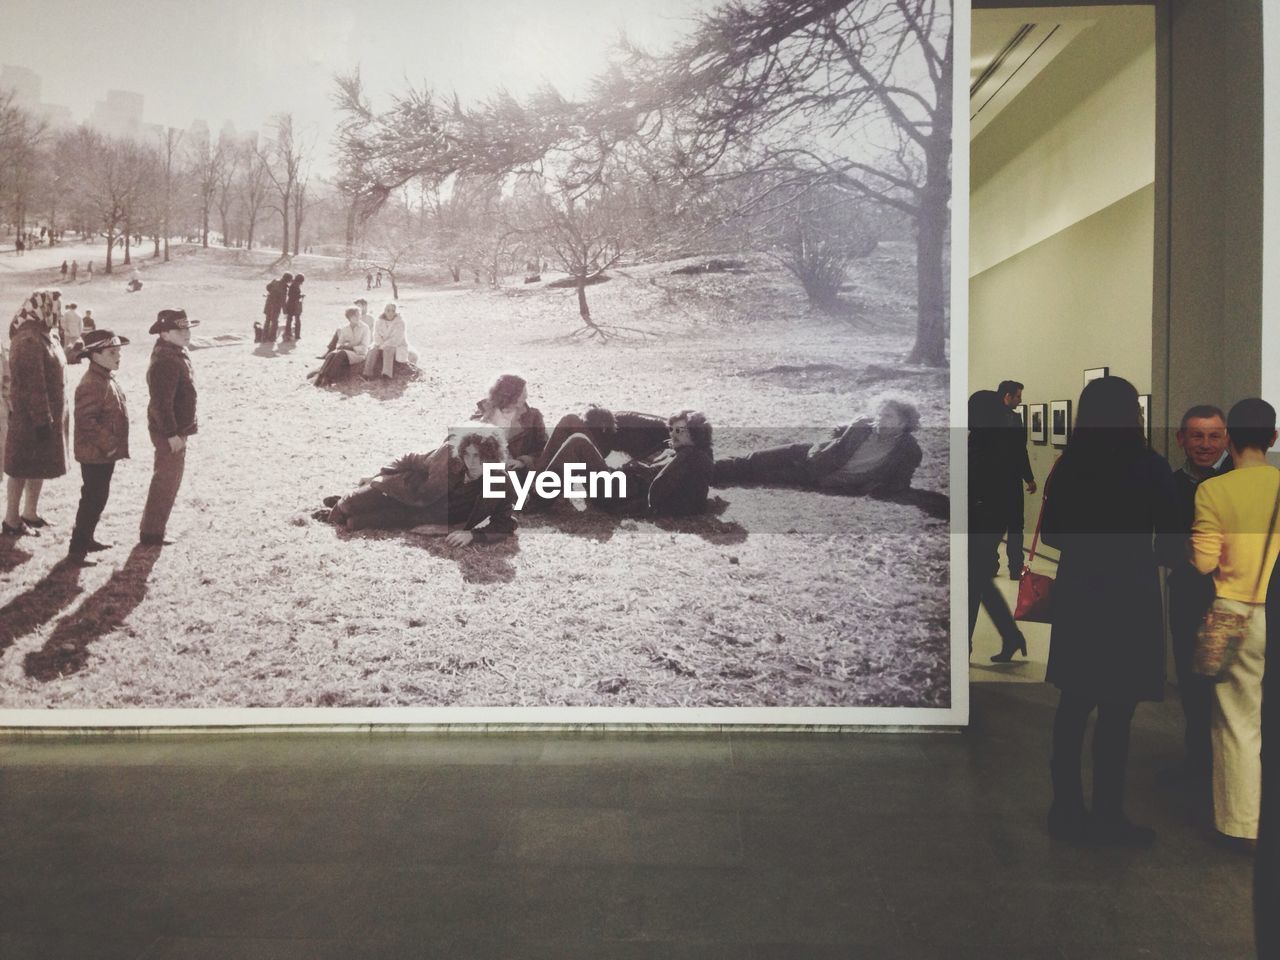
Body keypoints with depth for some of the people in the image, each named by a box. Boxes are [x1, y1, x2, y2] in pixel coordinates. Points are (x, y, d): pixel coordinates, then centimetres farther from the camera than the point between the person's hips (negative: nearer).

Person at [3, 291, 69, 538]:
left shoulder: (45, 336, 11)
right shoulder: (29, 341, -20)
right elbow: (32, 384, -23)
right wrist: (42, 419, -24)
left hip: (47, 415, 9)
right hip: (30, 418, -9)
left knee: (41, 466, 18)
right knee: (22, 469, 0)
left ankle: (30, 513, 30)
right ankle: (12, 522, 9)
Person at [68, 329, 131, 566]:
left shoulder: (107, 378, 11)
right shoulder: (92, 384, -21)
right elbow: (85, 420, -27)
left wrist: (113, 444, 17)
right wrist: (107, 443, -24)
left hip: (106, 453, 10)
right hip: (95, 455, -10)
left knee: (98, 498, 19)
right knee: (93, 501, -4)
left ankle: (87, 539, 33)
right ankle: (77, 550, 3)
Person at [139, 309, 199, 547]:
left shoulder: (177, 354, 10)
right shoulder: (165, 362, -23)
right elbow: (161, 402, -26)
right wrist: (172, 434, -24)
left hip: (177, 429, 10)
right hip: (169, 433, -10)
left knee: (169, 481, 19)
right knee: (166, 482, -1)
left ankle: (153, 529, 30)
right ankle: (151, 534, 10)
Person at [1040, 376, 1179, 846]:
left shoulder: (1068, 466, 2)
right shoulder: (1148, 466, -9)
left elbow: (1050, 533, 7)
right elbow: (1169, 531, -3)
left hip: (1077, 590, 5)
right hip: (1128, 591, -5)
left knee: (1074, 702, 12)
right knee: (1116, 709, 2)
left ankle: (1067, 810, 20)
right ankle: (1107, 816, 10)